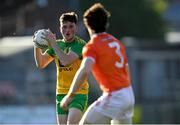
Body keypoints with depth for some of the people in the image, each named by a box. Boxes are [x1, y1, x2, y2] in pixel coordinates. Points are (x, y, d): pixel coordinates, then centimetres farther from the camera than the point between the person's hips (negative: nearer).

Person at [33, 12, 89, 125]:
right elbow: (41, 64, 7)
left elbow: (66, 61, -25)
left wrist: (52, 43, -21)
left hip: (78, 93, -6)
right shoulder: (57, 44, 10)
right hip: (61, 93, 6)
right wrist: (37, 47, -9)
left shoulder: (80, 44, -10)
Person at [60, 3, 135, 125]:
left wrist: (70, 96, -25)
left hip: (114, 96, -7)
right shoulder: (117, 43, 13)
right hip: (128, 95, 7)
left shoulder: (92, 46, -10)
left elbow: (85, 71, -26)